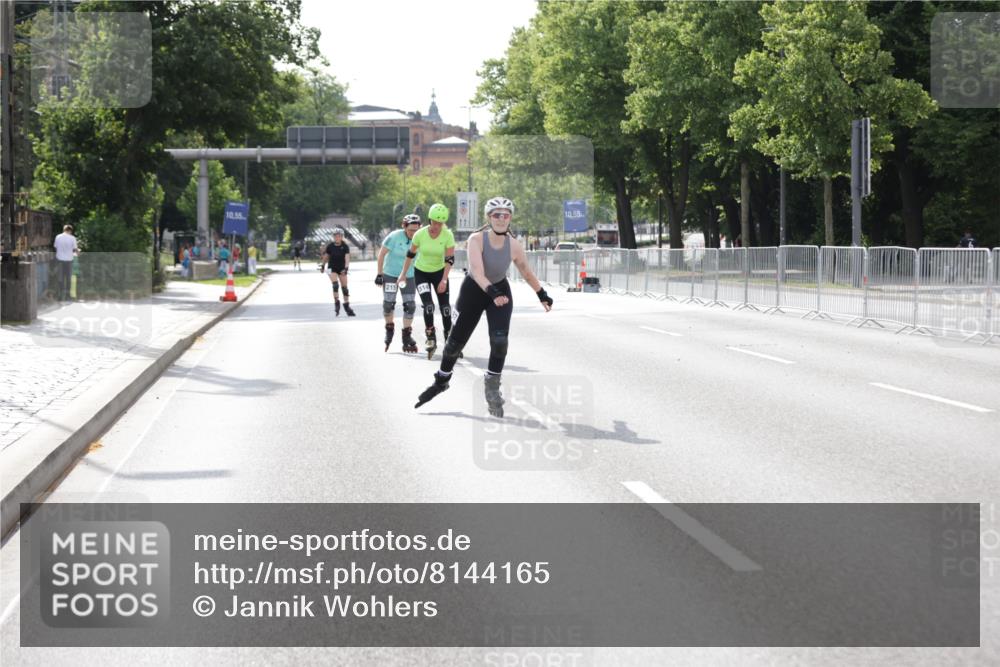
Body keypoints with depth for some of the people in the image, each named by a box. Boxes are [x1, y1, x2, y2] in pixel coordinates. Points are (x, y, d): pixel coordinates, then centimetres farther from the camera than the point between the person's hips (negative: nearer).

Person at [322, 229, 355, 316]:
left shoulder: (345, 246, -13)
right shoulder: (330, 246, -9)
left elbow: (347, 257, -25)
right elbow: (326, 256, 7)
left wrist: (346, 268, -40)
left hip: (342, 269, 1)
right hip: (332, 268, -1)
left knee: (345, 287, 4)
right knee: (335, 284, -19)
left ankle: (347, 306, 16)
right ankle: (337, 304, -11)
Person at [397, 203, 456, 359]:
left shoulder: (448, 235, -19)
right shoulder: (420, 234, -18)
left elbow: (450, 259, -18)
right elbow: (410, 254, -3)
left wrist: (444, 280, -26)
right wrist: (403, 274, 2)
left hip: (439, 272, 1)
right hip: (421, 272, -1)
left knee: (445, 307, -2)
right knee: (428, 305, -16)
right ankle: (431, 339, -3)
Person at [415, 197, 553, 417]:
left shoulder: (514, 246, -18)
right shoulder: (476, 240, -26)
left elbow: (527, 274, -1)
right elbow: (477, 271, -39)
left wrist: (543, 296, 8)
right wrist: (492, 292, -55)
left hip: (500, 291, 1)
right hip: (474, 290, -1)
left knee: (499, 341, -17)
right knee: (456, 341, 6)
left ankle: (492, 389, 1)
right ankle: (441, 381, 33)